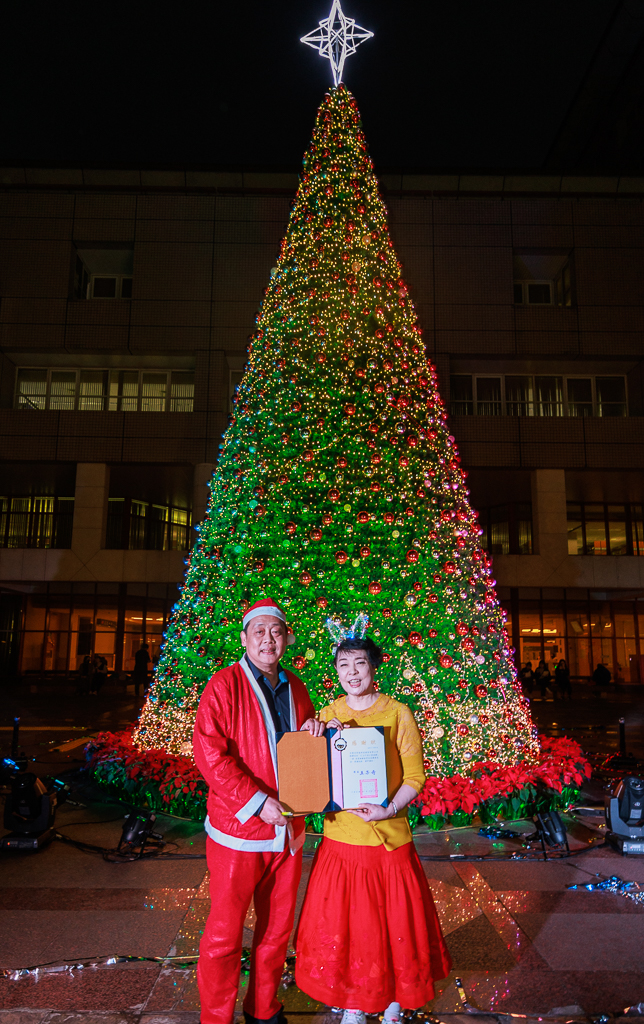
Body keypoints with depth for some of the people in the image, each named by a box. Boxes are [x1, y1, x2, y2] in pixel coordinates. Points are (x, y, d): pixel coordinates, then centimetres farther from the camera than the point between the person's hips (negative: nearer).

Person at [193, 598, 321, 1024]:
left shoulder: (295, 688, 8)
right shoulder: (225, 685, -10)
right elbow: (209, 752, -18)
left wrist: (313, 729, -3)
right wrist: (258, 802, -22)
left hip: (287, 830, 6)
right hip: (238, 831, -5)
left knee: (277, 929, 18)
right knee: (225, 934, 7)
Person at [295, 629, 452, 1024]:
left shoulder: (398, 713, -6)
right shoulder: (327, 715, 3)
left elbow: (415, 776, -7)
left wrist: (389, 809, -21)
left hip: (389, 838, -2)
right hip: (340, 837, 2)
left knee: (393, 923, 10)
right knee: (342, 923, 11)